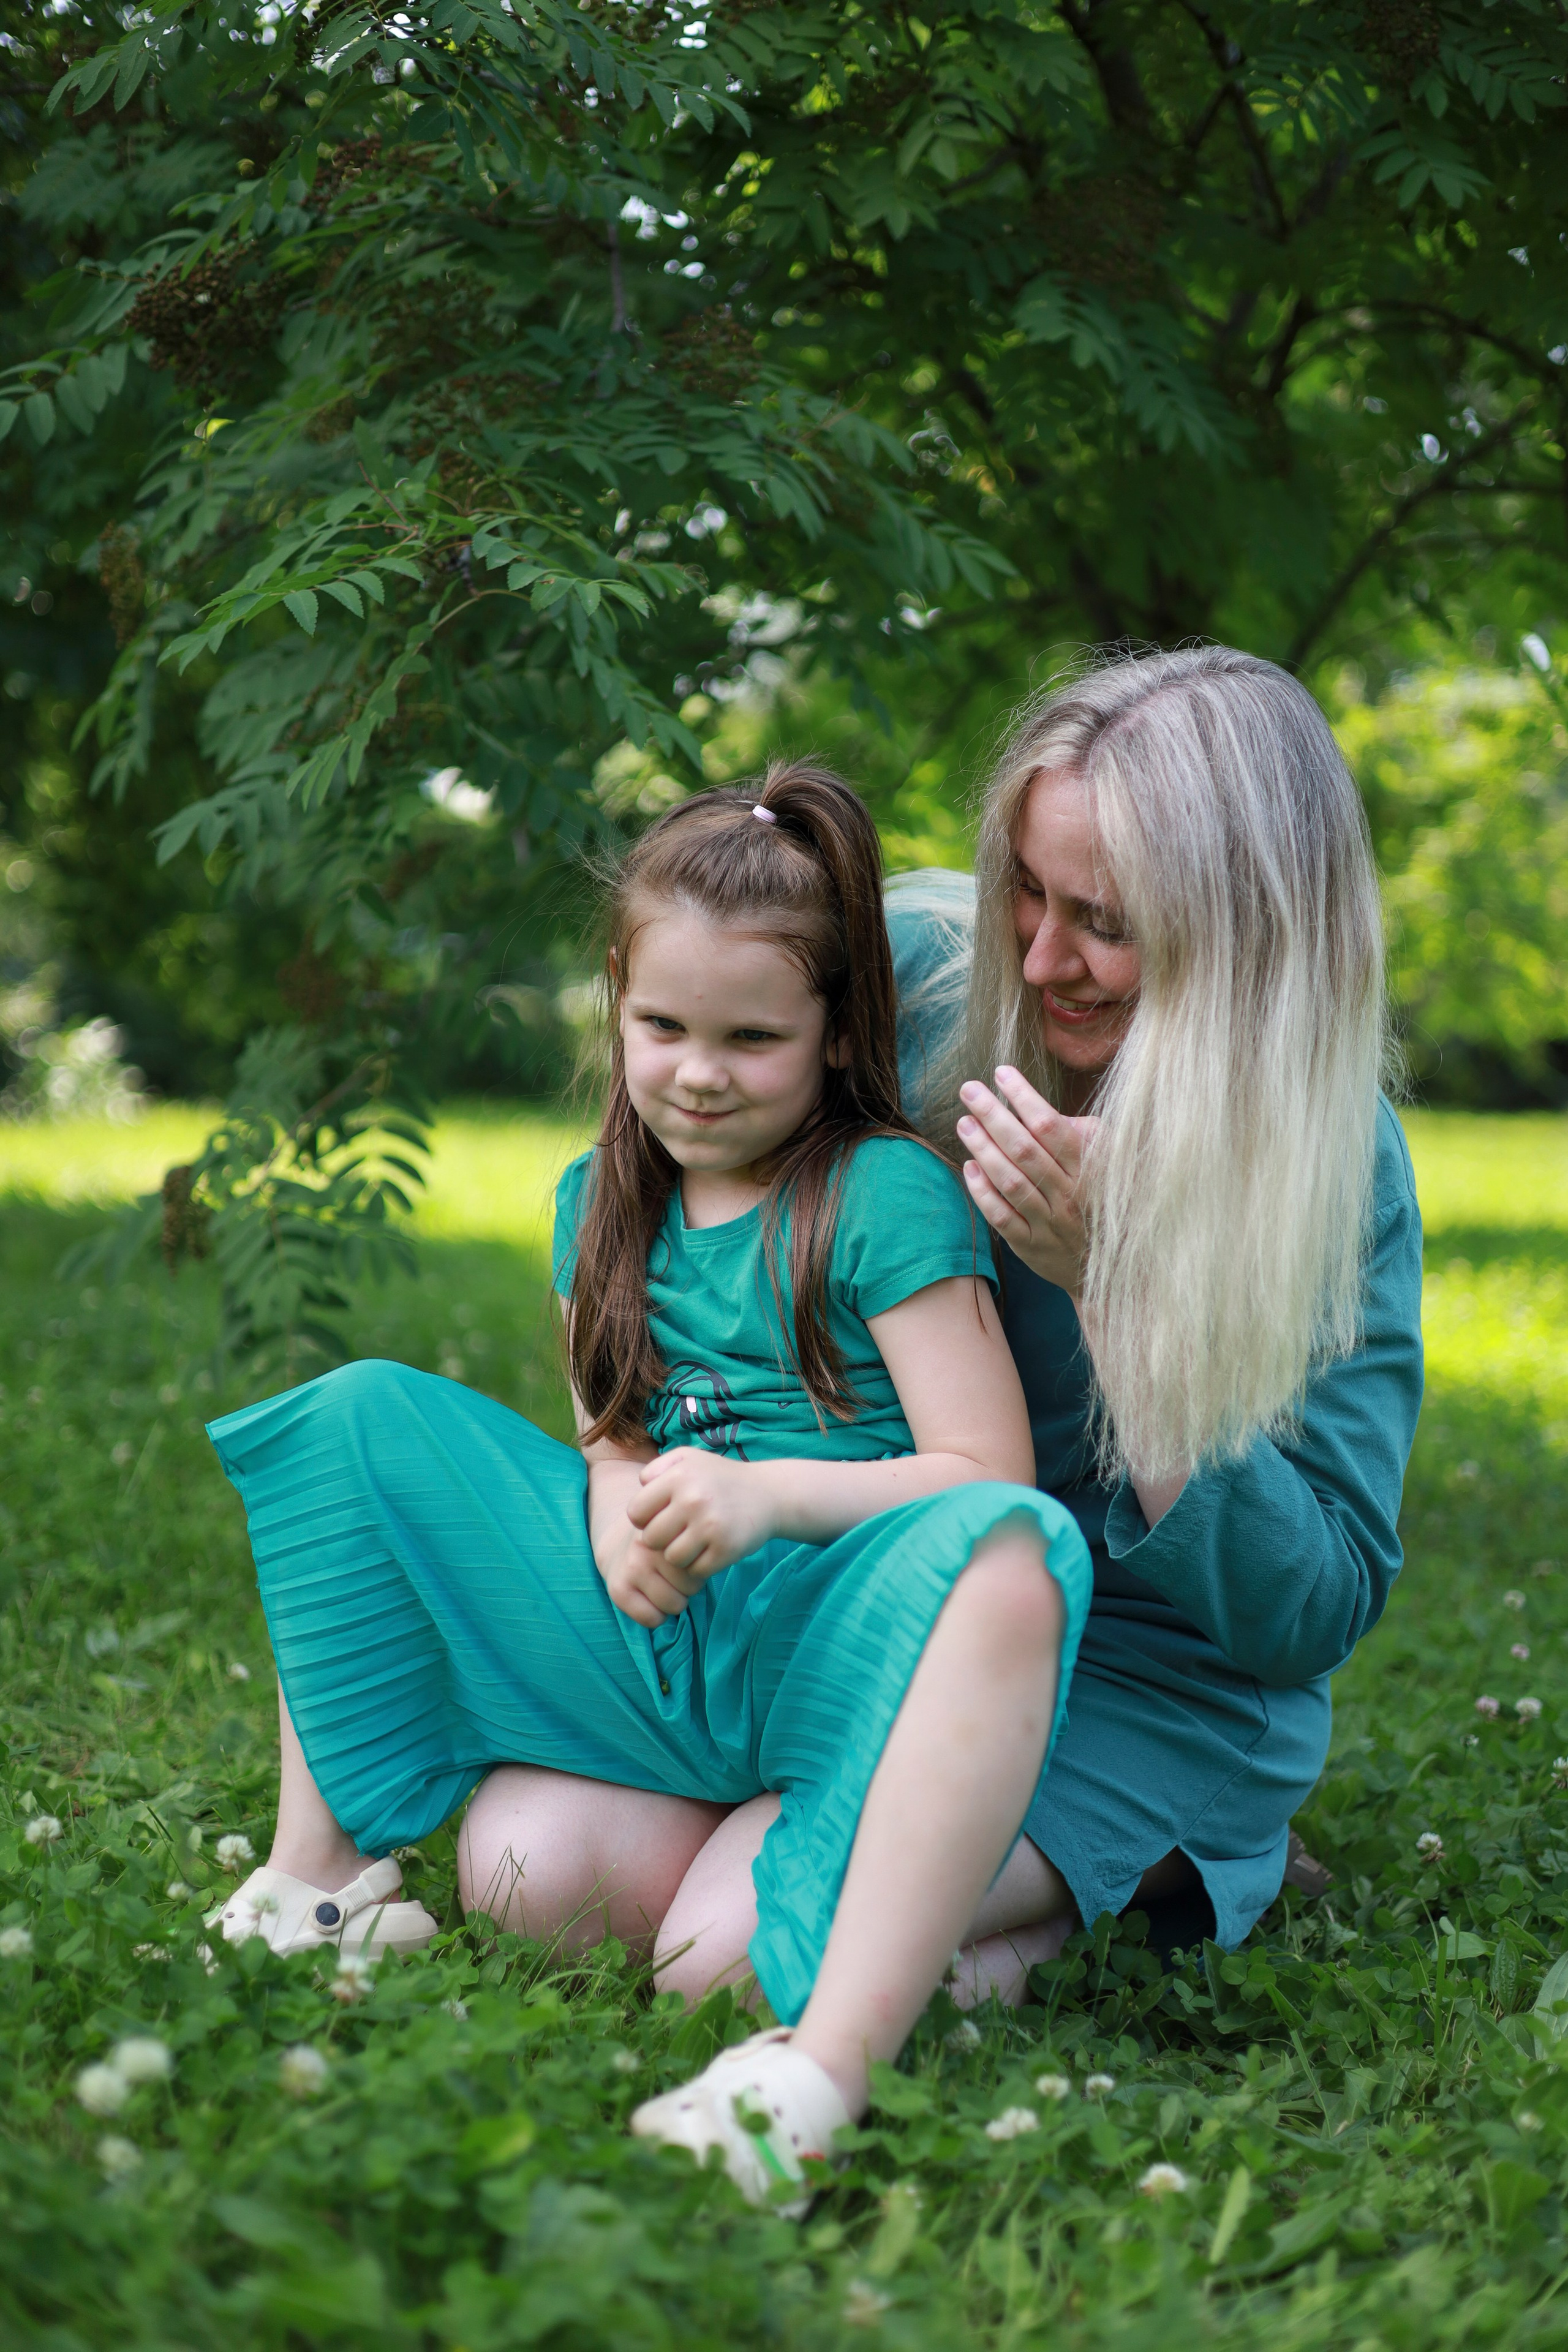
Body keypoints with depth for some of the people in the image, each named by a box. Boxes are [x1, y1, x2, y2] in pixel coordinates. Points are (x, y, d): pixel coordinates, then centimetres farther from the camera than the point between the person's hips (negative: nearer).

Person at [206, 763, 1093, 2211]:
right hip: (647, 1637, 5)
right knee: (362, 1425, -4)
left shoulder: (887, 1193, -5)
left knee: (1008, 1560, -40)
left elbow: (989, 1478, -10)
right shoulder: (604, 1198, 13)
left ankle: (835, 2053, -54)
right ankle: (321, 1875, -3)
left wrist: (765, 1494, -25)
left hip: (827, 1639, -5)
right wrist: (618, 1508, -8)